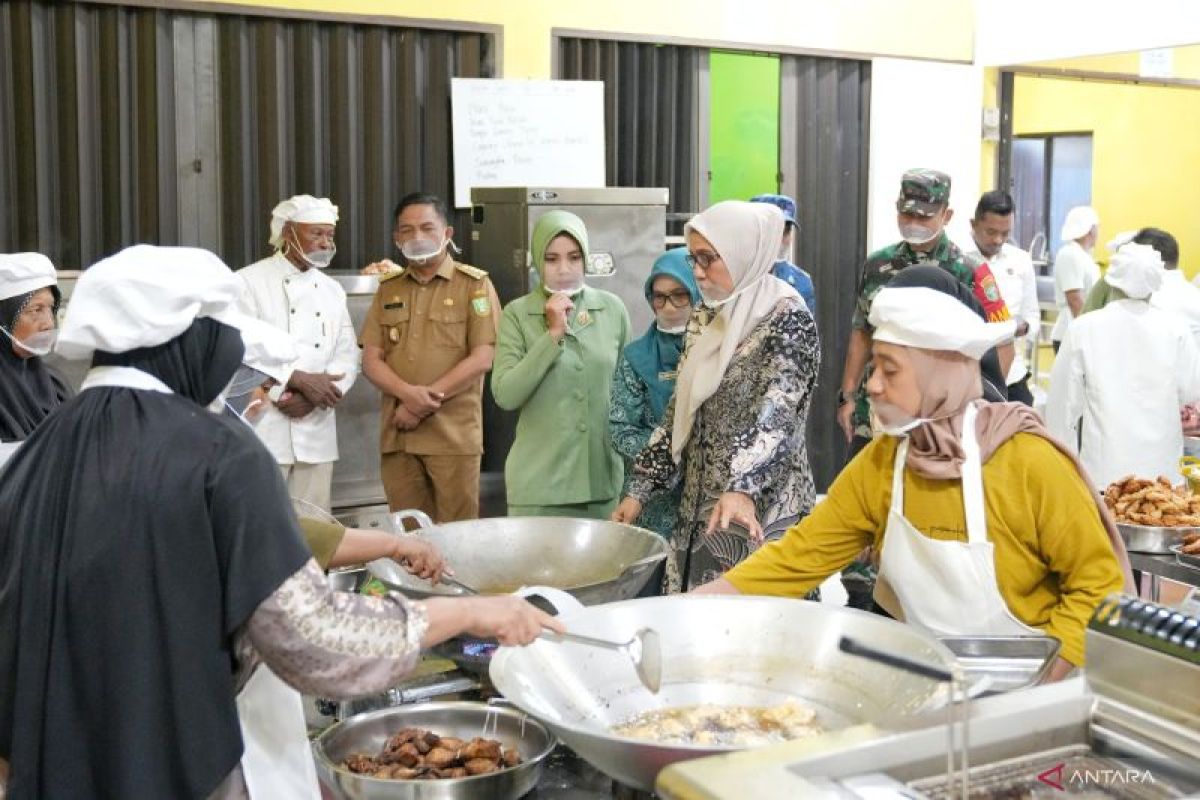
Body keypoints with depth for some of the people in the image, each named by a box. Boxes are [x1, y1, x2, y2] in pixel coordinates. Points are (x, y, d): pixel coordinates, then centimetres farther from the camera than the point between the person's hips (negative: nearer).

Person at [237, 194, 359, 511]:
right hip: (264, 429, -5)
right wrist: (301, 380, -17)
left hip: (317, 433, 5)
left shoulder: (332, 290, 14)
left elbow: (347, 357, 8)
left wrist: (312, 396, -9)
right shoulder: (250, 281, -3)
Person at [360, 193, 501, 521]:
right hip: (397, 435, 4)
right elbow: (371, 361, 8)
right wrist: (409, 393, -13)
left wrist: (425, 402, -12)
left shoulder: (474, 284, 1)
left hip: (454, 434, -4)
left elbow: (482, 358, -8)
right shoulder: (388, 289, 14)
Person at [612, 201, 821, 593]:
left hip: (763, 506, -7)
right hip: (699, 502, 7)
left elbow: (776, 412, -23)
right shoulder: (707, 317, 11)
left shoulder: (787, 317, -11)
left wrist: (741, 488, -37)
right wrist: (641, 488, 10)